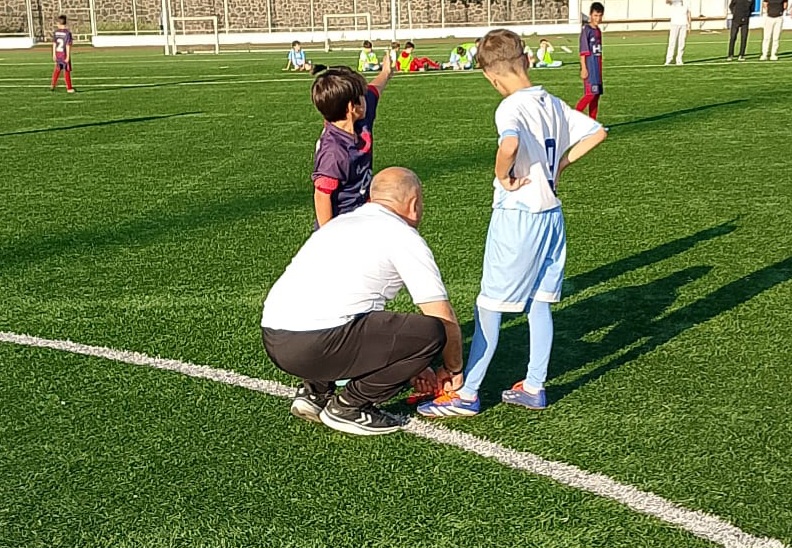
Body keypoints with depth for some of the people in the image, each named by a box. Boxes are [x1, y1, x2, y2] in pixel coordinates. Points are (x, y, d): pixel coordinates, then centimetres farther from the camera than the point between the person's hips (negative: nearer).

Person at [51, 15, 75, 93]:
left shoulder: (56, 32, -1)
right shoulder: (68, 33, -15)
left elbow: (54, 44, 4)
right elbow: (68, 45, -16)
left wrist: (54, 54, 11)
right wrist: (68, 56, -13)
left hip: (57, 54, 4)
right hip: (64, 55, -4)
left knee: (57, 69, 21)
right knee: (67, 71, 4)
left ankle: (53, 84, 23)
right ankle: (69, 88, 9)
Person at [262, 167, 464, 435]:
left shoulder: (340, 222, 26)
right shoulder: (403, 237, 2)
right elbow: (444, 318, 2)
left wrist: (409, 365, 38)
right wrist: (453, 369, 21)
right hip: (314, 347, -9)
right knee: (431, 332, -5)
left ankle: (314, 392, 18)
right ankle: (348, 406, 3)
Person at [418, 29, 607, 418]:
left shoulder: (511, 108, -17)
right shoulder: (553, 104, 7)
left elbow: (510, 143, -39)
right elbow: (597, 132, 15)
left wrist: (502, 176, -21)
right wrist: (559, 166, 12)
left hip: (517, 216, -8)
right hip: (551, 214, 8)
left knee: (489, 306, 0)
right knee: (539, 304, 14)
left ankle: (467, 394, 7)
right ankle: (534, 388, 22)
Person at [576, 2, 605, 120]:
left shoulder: (598, 31, 14)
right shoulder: (586, 30, -9)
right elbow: (583, 51, -14)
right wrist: (583, 68, -19)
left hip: (597, 66, 8)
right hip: (590, 66, -8)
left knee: (597, 94, 7)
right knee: (591, 93, -16)